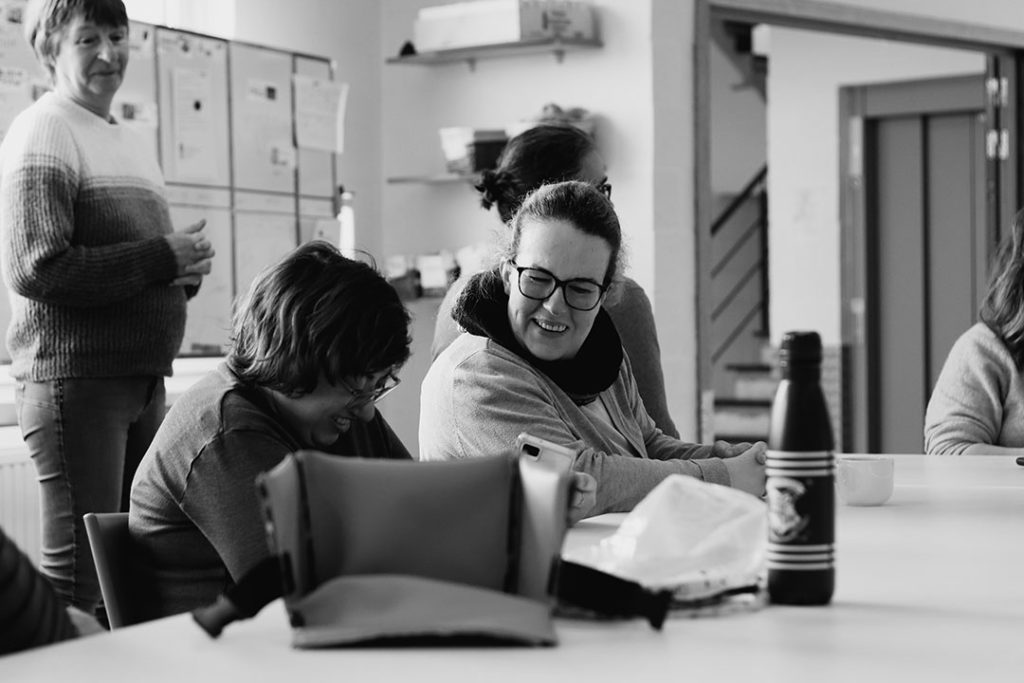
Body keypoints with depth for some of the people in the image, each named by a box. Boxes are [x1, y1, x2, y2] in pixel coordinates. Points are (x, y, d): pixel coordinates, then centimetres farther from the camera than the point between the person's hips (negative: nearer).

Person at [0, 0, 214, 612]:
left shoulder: (131, 142, 20)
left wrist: (186, 267, 3)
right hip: (75, 378, -8)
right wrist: (161, 259, -14)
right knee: (80, 578, -5)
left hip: (145, 378, 8)